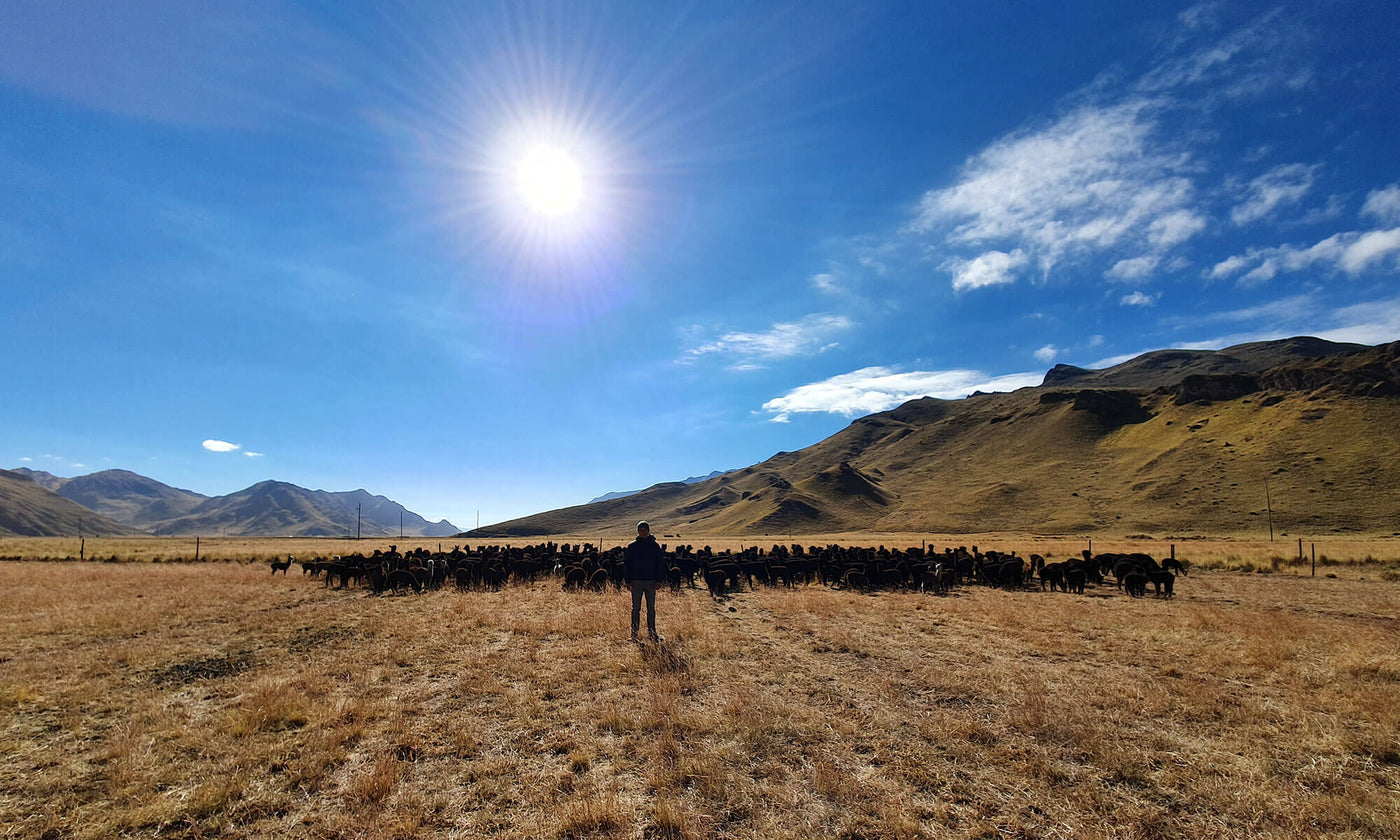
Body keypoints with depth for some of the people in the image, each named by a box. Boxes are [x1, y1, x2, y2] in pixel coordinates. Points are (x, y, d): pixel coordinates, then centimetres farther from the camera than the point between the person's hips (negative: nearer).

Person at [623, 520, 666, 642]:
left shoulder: (655, 546, 4)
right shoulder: (631, 546, 2)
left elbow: (661, 563, 6)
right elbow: (626, 564, 4)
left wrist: (659, 580, -1)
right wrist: (628, 581, -2)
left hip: (651, 582, 1)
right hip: (636, 581, -1)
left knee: (651, 608, 7)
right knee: (636, 608, 4)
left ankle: (652, 632, 17)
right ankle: (634, 633, 11)